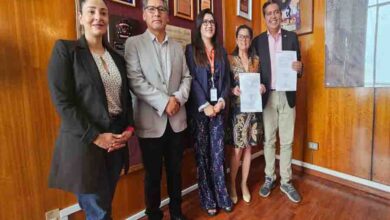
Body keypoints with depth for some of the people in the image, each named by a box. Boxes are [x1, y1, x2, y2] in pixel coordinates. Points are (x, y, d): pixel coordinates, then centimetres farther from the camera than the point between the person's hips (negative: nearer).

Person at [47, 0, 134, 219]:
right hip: (84, 143, -5)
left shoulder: (117, 57, 12)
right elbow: (62, 101, -12)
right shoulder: (65, 49, -4)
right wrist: (94, 136, -16)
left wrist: (129, 128, -2)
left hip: (117, 141, 5)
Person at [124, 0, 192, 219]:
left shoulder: (178, 46, 14)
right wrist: (164, 102, -17)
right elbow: (135, 80, -11)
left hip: (177, 119, 4)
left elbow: (186, 77, 9)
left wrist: (178, 98, -10)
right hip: (151, 121, -3)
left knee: (176, 170, 16)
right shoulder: (133, 43, 0)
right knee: (153, 174, 11)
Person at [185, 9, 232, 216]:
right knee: (202, 153, 5)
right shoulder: (191, 50, 3)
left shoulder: (221, 51, 15)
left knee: (218, 153, 5)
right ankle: (207, 199, 18)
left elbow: (226, 78, 9)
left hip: (218, 107, 3)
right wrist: (204, 105, -14)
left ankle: (221, 195, 19)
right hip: (199, 108, -3)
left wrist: (222, 100, -6)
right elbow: (192, 79, -6)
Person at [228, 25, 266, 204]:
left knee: (248, 147, 10)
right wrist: (232, 90, -21)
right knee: (237, 149, -3)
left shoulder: (256, 60, 11)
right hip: (237, 107, -4)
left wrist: (262, 87, -5)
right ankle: (232, 185, 20)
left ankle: (244, 184, 27)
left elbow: (260, 81, 16)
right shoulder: (229, 59, 0)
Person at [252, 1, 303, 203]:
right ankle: (269, 178, 24)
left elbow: (297, 66, 8)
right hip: (267, 96, 0)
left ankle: (286, 182, 21)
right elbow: (256, 68, 3)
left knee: (287, 141, 6)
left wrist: (299, 68, -15)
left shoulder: (292, 37, 8)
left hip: (287, 95, 1)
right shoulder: (258, 40, 7)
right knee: (268, 140, 8)